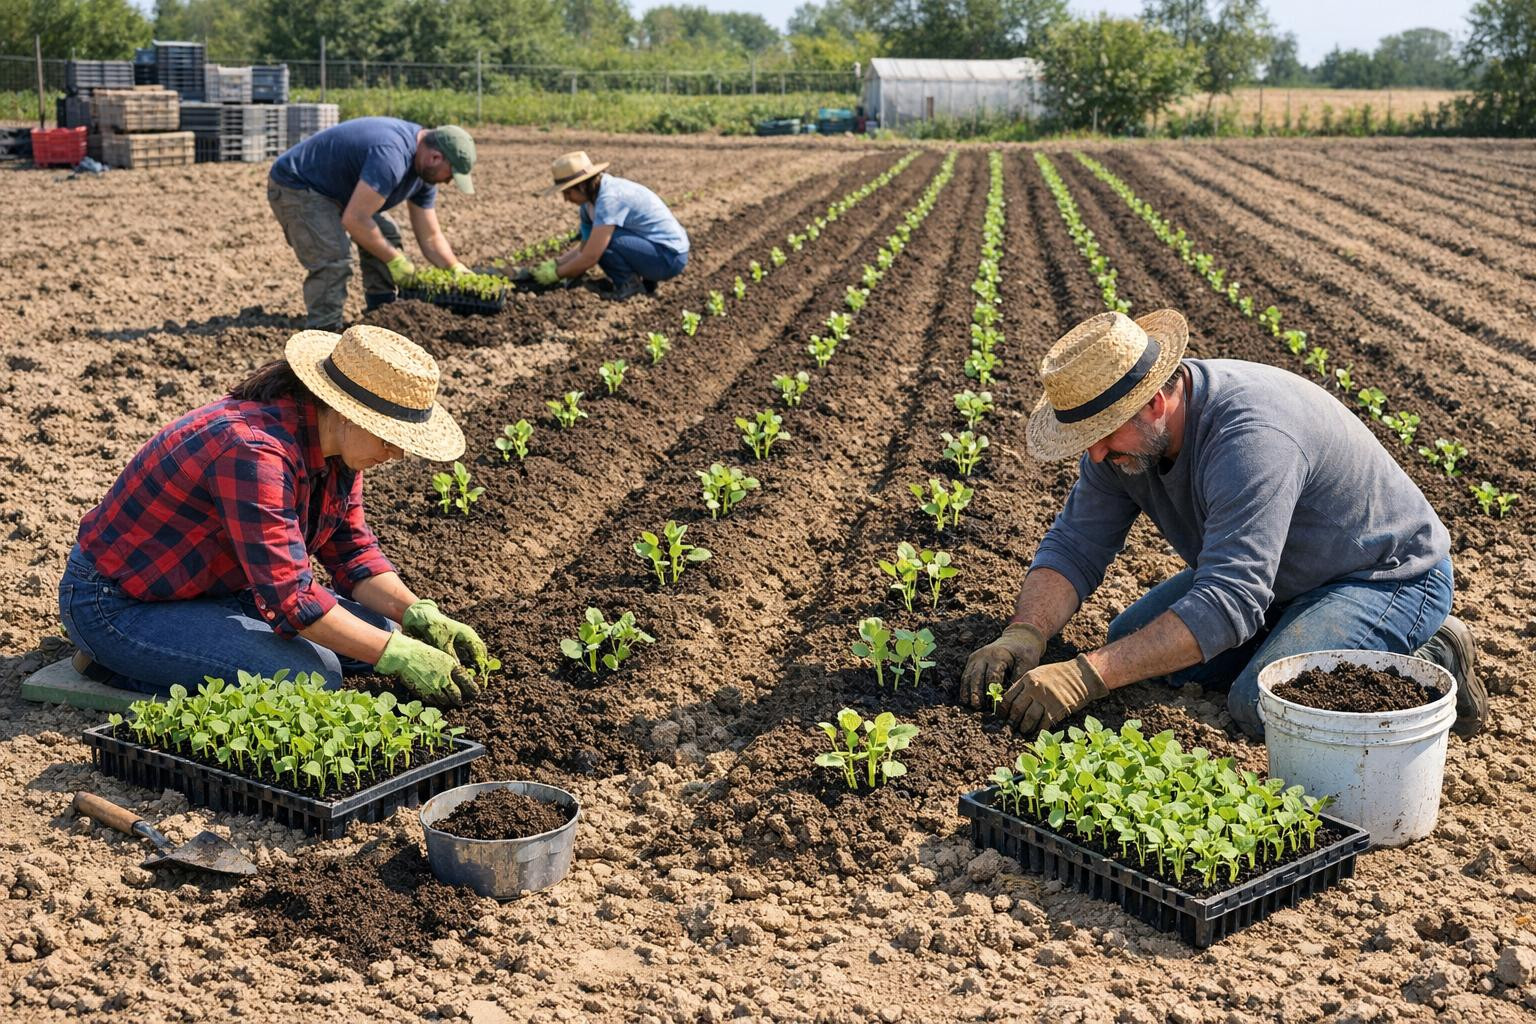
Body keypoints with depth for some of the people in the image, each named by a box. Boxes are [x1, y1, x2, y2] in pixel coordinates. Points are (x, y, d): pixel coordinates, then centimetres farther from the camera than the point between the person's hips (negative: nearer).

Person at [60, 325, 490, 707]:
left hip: (220, 588, 10)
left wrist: (421, 616, -12)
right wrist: (400, 655, -30)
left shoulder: (337, 442, -4)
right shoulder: (256, 452, -32)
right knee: (313, 676, -24)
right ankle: (112, 660, -9)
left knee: (383, 629, 2)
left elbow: (353, 551, 4)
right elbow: (290, 598, -32)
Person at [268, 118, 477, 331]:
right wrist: (394, 260, -24)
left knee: (386, 237, 4)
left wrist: (458, 271, -1)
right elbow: (354, 219, -35)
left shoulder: (426, 169, -3)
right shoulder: (391, 155, -35)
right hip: (295, 186, -10)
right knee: (333, 260, -25)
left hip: (333, 190, 10)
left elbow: (430, 238, 6)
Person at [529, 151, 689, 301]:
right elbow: (584, 248, 15)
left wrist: (556, 273, -11)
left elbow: (590, 257, -24)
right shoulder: (589, 201, 5)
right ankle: (642, 278, 10)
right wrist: (554, 263, 2)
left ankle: (630, 285, -6)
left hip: (670, 257, -10)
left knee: (603, 239, -23)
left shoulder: (610, 198, -24)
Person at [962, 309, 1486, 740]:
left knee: (1261, 703, -29)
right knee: (1132, 641, -2)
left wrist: (1086, 676, -47)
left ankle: (1433, 664, -5)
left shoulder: (1251, 437, -37)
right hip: (1278, 575, 8)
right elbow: (1074, 545, -9)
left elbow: (1229, 602, -43)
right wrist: (1024, 635, -29)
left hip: (1392, 574, -8)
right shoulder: (1123, 434, -11)